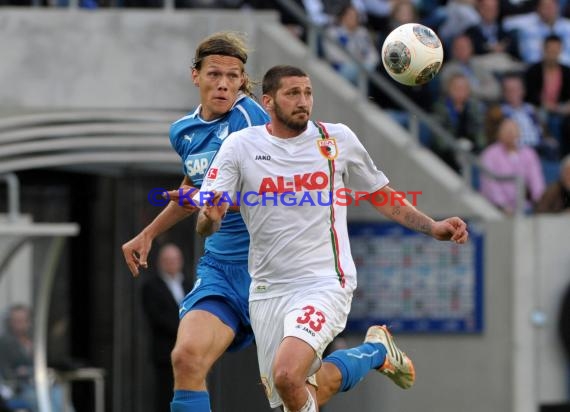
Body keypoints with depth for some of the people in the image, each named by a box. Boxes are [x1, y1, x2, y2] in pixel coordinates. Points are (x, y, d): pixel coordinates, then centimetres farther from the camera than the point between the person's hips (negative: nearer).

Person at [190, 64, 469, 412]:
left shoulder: (338, 139, 2)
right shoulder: (241, 145, -1)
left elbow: (382, 197, 15)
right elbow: (205, 226, -4)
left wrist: (432, 227, 3)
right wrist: (210, 217, -29)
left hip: (324, 282, -3)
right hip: (268, 290, 3)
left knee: (287, 375, -26)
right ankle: (374, 352, 27)